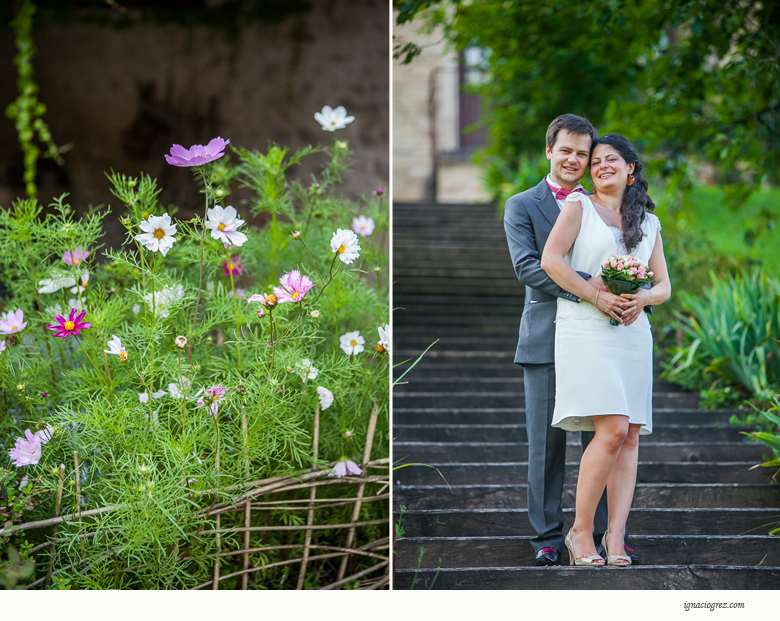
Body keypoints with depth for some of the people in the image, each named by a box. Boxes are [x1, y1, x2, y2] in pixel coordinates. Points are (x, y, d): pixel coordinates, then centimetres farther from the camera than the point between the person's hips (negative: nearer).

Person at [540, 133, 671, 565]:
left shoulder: (650, 223, 20)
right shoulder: (579, 206, 8)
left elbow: (664, 286, 17)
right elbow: (550, 260, -5)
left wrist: (641, 299, -6)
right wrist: (598, 296, -12)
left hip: (633, 331, 5)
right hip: (586, 329, -5)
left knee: (630, 437, -3)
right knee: (612, 430, -17)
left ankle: (615, 538, -3)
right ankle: (581, 531, -7)